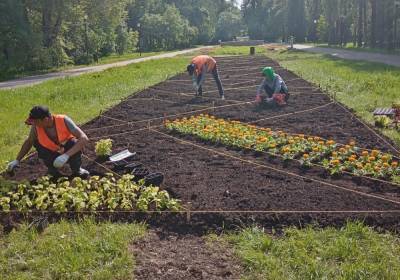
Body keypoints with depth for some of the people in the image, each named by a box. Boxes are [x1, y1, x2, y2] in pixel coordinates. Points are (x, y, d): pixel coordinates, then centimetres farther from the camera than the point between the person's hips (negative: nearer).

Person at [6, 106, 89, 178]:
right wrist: (17, 160, 2)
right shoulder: (36, 127, -21)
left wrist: (66, 155, -46)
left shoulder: (63, 121, -29)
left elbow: (84, 138, -37)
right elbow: (28, 142, 2)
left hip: (69, 153, -3)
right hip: (53, 154, 3)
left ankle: (77, 170, -6)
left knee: (74, 142, -33)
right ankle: (53, 170, 2)